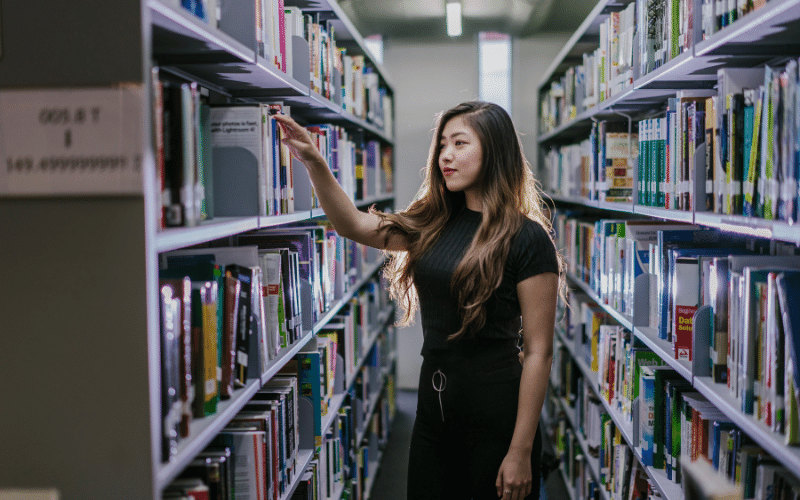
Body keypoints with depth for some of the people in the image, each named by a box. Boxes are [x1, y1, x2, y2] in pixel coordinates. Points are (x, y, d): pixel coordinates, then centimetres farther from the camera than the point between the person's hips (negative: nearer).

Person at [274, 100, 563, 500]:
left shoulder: (526, 239, -11)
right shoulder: (435, 224, 8)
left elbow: (537, 353, -13)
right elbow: (353, 224, 7)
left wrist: (521, 452, -15)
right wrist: (313, 162, -9)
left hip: (495, 410, -6)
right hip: (434, 406, 6)